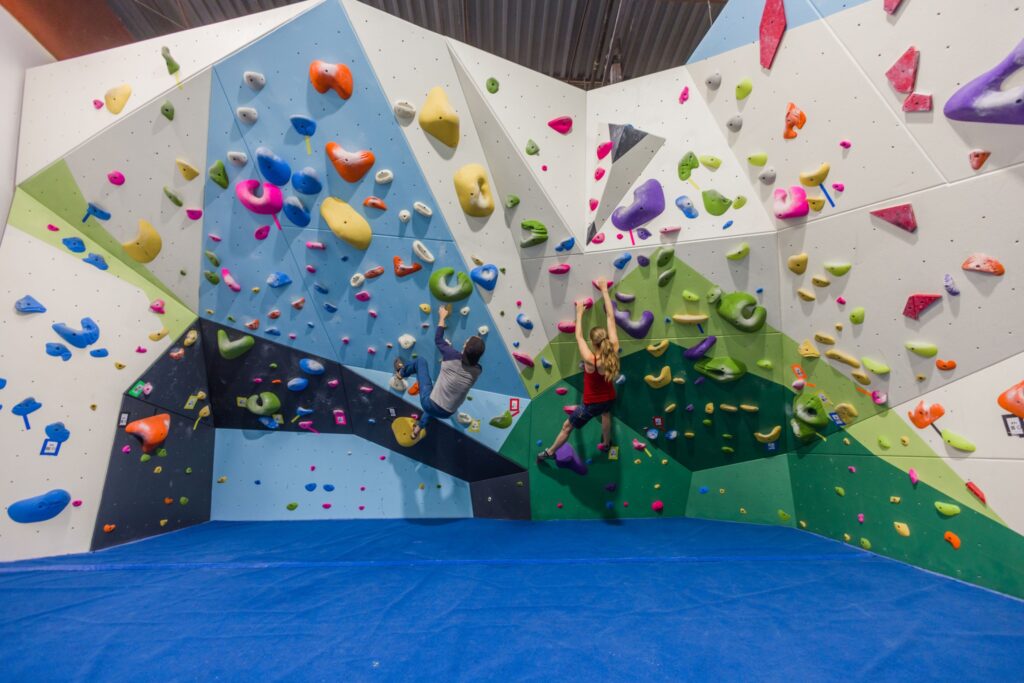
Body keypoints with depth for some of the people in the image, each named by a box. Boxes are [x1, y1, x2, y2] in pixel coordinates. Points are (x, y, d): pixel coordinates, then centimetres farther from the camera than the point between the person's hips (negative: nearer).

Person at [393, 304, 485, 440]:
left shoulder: (453, 357, -23)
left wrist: (442, 317, 8)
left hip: (430, 404, -3)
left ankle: (400, 373, 43)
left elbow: (438, 339, -3)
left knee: (421, 360, 15)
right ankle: (419, 427, 52)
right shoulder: (477, 371, -15)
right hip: (446, 413, 3)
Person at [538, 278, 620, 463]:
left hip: (591, 404, -4)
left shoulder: (590, 360, -31)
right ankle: (606, 444, 59)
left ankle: (549, 452, 36)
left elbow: (578, 337, -17)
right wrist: (604, 290, -12)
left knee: (567, 427, 17)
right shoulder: (614, 351, -21)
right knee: (605, 412, 41)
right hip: (609, 398, 5)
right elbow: (610, 318, -17)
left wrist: (579, 313, -5)